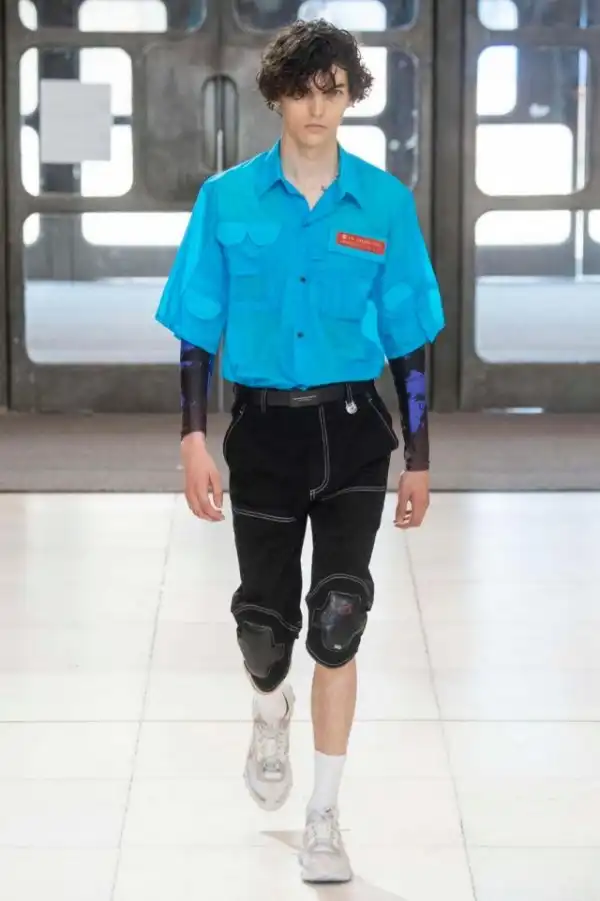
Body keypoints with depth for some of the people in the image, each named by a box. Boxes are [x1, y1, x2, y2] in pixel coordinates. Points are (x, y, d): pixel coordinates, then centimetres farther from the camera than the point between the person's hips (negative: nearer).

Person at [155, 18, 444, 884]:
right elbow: (197, 330, 2)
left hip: (353, 429, 0)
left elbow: (409, 339, 4)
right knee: (265, 619, 6)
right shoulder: (227, 200, -1)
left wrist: (418, 457, 4)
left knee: (339, 619, -8)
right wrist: (194, 439, -6)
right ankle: (271, 713, 43)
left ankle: (324, 815, 5)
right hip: (264, 427, 0)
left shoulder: (385, 203, 0)